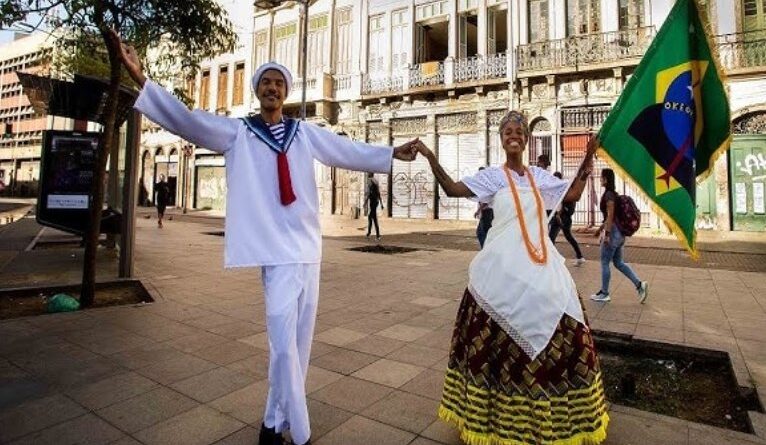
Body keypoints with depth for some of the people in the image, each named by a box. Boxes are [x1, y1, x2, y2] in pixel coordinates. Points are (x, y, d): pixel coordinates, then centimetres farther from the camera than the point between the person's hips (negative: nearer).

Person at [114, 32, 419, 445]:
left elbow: (349, 151, 12)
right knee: (284, 344, -9)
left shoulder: (306, 133, 11)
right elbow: (187, 120, -6)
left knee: (299, 341, 11)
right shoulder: (237, 132, 4)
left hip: (309, 246, 4)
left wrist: (391, 153, 9)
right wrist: (141, 78, -17)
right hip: (277, 249, -4)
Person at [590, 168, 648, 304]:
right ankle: (640, 284, 9)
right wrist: (600, 228, 26)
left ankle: (604, 293, 8)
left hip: (613, 231, -10)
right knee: (619, 263, 15)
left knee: (604, 263, 0)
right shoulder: (612, 194, 14)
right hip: (618, 232, 10)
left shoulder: (609, 194, -14)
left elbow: (610, 215, -19)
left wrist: (606, 234, -20)